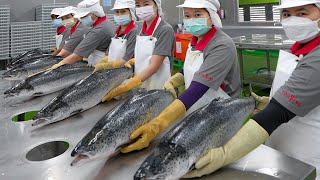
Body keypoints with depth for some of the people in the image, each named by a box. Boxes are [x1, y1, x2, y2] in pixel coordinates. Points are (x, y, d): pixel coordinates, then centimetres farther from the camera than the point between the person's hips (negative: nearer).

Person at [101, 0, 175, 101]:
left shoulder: (165, 30, -15)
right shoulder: (143, 29, 4)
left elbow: (154, 66, -21)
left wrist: (125, 87, -27)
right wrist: (132, 61, -2)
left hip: (158, 89, -6)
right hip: (141, 87, 6)